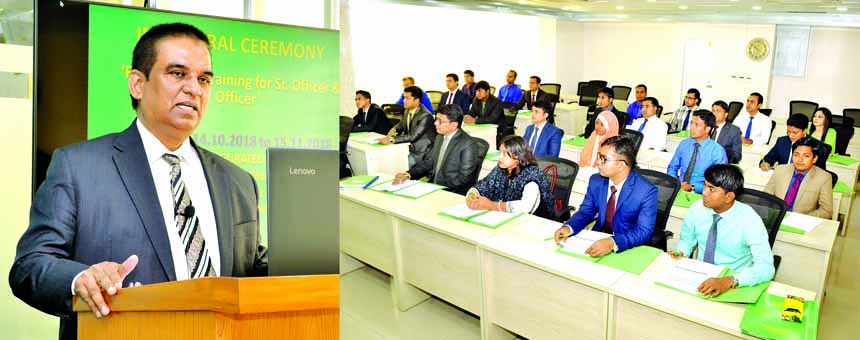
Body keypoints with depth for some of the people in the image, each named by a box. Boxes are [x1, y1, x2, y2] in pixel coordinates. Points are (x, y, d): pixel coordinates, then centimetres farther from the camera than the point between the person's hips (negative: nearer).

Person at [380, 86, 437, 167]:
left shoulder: (426, 116, -21)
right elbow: (401, 124, 24)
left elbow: (413, 137, -25)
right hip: (410, 148, 8)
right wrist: (394, 130, 1)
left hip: (421, 153, -8)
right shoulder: (408, 111, 4)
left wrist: (390, 139, -27)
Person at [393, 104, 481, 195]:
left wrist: (439, 185, -19)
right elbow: (428, 162, 14)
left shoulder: (468, 145, -15)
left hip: (455, 194, -7)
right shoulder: (440, 137, 11)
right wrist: (408, 174, -2)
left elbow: (465, 178, -16)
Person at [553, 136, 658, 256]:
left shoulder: (647, 191, -15)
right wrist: (568, 228, -14)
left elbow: (644, 232, -21)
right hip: (597, 241, 5)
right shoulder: (596, 181, 0)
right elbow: (585, 212, 8)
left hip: (627, 248, -5)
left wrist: (613, 243, -38)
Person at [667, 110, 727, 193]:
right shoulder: (684, 144, 8)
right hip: (678, 188, 3)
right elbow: (672, 168, 16)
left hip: (698, 193, -3)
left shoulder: (717, 151, -4)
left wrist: (693, 187, -17)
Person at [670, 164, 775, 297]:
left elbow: (766, 267, -23)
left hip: (733, 287, -4)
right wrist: (680, 253, -10)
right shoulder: (697, 208, -5)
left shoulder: (749, 220, -16)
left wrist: (729, 281, -37)